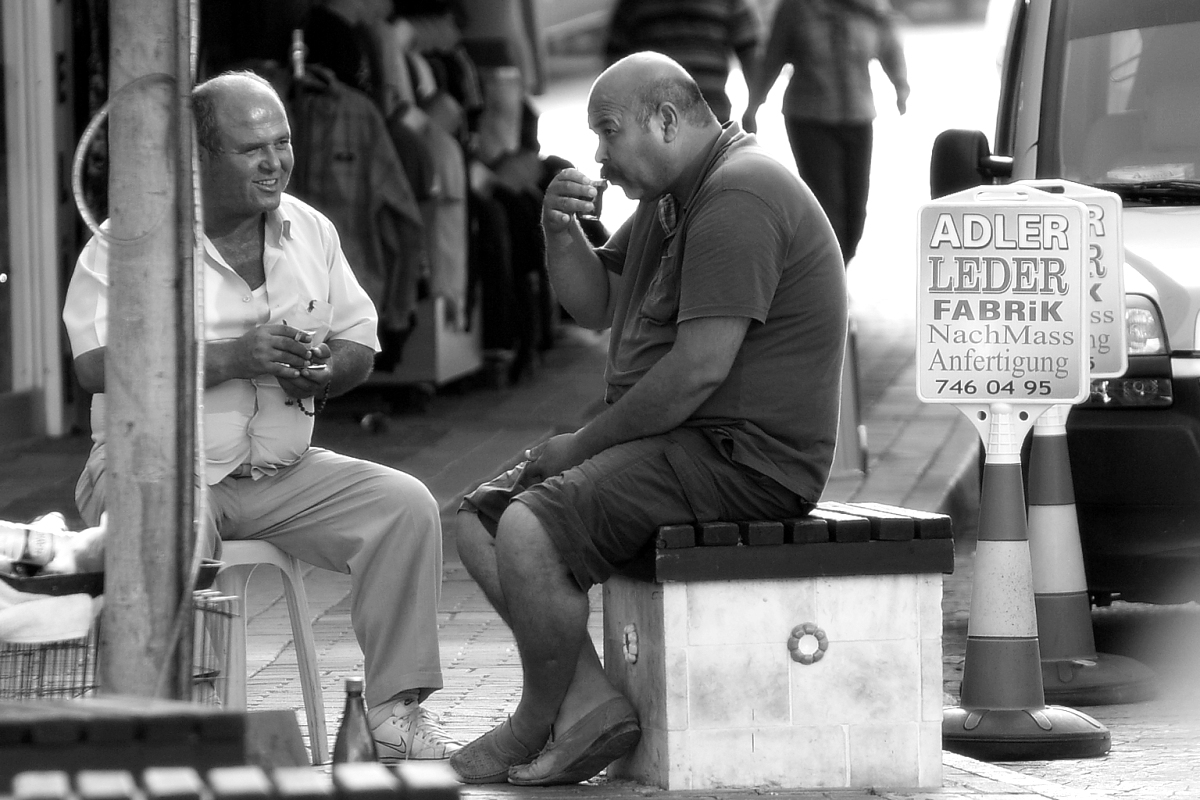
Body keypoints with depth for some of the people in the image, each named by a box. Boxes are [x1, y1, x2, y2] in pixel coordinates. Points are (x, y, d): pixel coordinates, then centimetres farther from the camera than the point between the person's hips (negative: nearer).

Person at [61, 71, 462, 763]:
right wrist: (232, 357, -22)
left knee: (406, 504, -14)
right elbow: (98, 364, -19)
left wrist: (323, 375, -11)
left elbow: (361, 347, 15)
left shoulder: (311, 231, 11)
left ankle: (397, 710, -8)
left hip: (284, 470, 5)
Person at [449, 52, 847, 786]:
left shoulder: (737, 198, -17)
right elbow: (596, 306, 23)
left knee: (529, 530, -25)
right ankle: (592, 705, -7)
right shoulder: (668, 198, 18)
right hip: (691, 443, 11)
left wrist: (584, 445, -14)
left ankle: (536, 725, -4)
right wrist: (561, 233, 1)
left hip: (747, 457, -11)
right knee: (480, 519, 4)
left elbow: (700, 368, -23)